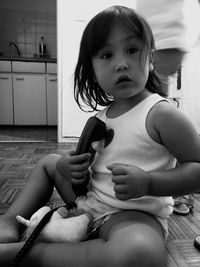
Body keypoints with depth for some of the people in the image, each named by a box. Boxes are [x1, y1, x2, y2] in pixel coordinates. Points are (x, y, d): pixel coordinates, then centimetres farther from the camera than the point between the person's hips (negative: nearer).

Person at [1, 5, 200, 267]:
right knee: (49, 162, 17)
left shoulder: (161, 114, -17)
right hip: (90, 200, 7)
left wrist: (148, 182, -29)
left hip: (135, 215, -6)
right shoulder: (101, 115, 3)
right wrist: (76, 168, -8)